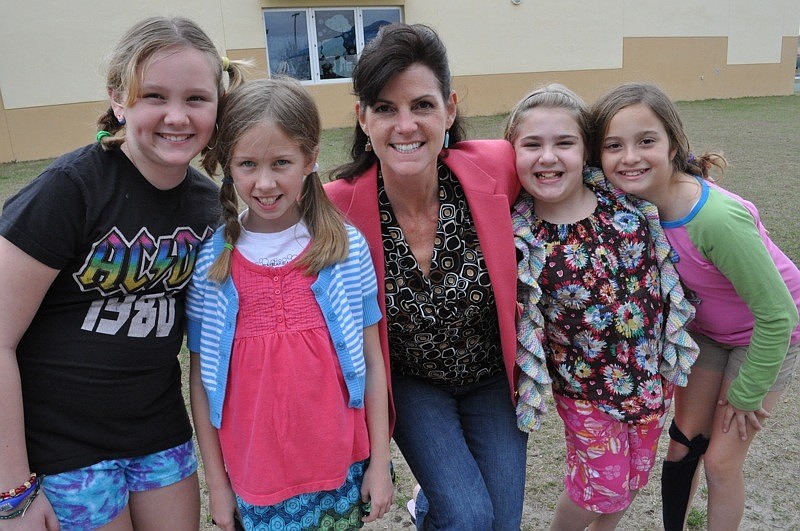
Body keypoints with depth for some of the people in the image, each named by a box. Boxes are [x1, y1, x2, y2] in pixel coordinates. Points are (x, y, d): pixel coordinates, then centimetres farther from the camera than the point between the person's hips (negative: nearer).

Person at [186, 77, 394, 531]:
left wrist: (380, 462, 0)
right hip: (256, 478, 0)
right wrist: (217, 482, 3)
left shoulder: (348, 248, -8)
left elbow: (372, 361, -2)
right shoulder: (210, 263, -8)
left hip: (344, 471, 0)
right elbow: (203, 379, -1)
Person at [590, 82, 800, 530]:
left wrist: (745, 394, -16)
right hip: (705, 328, 5)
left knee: (722, 460, 1)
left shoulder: (717, 218, -38)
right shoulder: (630, 202, -20)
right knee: (683, 443, 12)